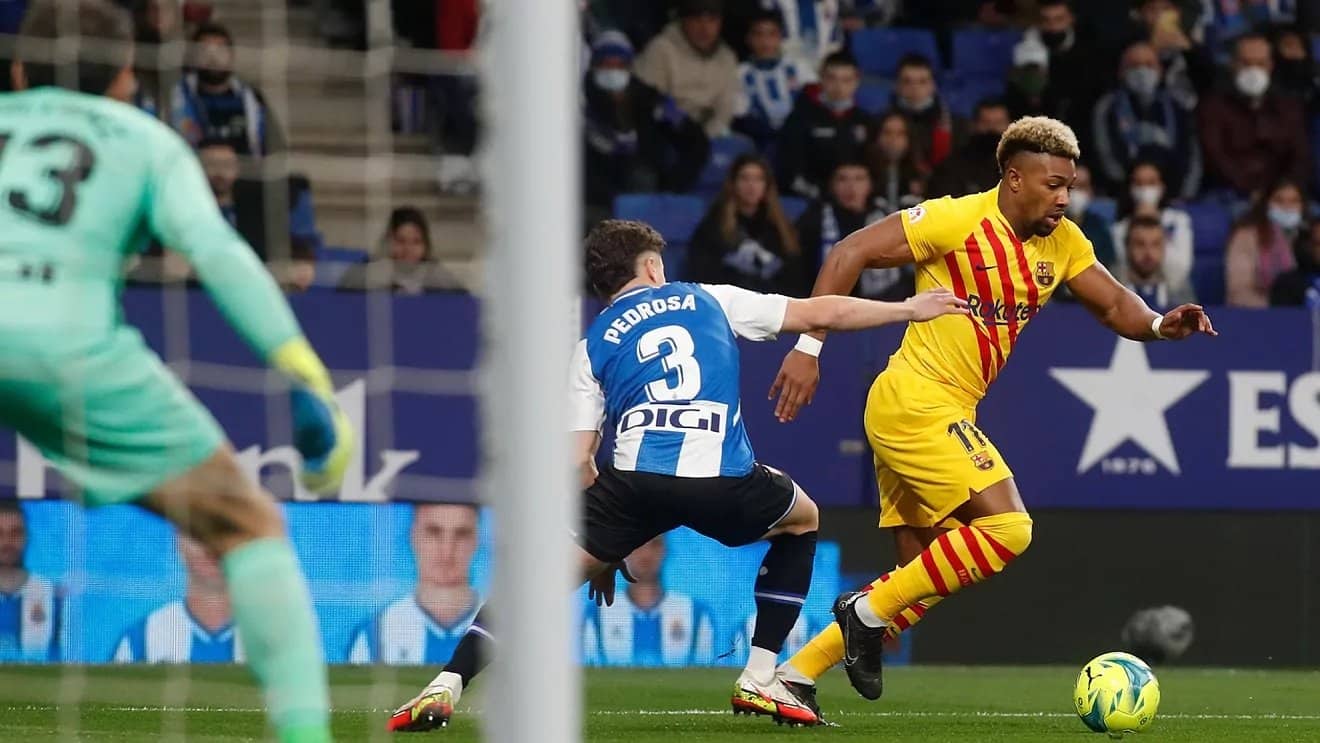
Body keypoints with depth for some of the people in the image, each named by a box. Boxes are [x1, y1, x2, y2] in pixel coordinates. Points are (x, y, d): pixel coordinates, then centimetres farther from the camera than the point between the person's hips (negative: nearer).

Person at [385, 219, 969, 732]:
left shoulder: (591, 346, 21)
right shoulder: (708, 301, 23)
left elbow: (578, 461, 15)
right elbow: (821, 313, 26)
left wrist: (606, 548, 26)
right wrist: (910, 308, 38)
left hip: (635, 479, 0)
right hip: (723, 481, 0)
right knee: (802, 521, 32)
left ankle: (447, 686, -10)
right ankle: (760, 679, 24)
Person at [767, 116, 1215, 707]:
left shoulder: (1061, 242, 8)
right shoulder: (957, 220, -14)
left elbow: (1115, 306, 14)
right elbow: (850, 254, -13)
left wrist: (1160, 324, -10)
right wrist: (809, 347, -17)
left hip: (947, 413, 9)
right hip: (916, 399, -9)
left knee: (922, 581, 8)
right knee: (1007, 528, -19)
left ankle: (793, 675, 12)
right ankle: (869, 611, -10)